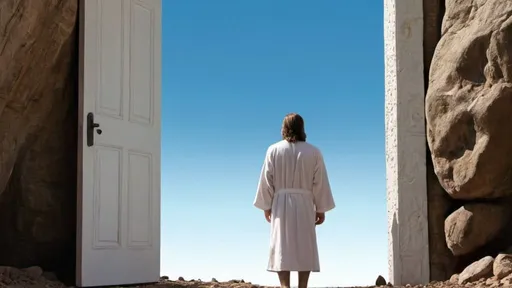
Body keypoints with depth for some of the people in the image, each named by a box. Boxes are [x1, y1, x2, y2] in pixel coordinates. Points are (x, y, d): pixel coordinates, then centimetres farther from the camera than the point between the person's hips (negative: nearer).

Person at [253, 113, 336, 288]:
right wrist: (321, 208, 6)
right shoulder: (313, 152, -1)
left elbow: (266, 180, -1)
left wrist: (266, 206, 7)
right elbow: (320, 182, -1)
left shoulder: (273, 150, -1)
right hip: (304, 204, 0)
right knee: (305, 249, 7)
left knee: (282, 247, 1)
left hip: (280, 203, 0)